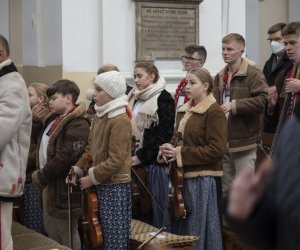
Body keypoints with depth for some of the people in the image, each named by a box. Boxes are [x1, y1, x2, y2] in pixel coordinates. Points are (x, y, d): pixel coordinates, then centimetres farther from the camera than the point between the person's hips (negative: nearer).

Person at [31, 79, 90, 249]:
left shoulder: (78, 125, -18)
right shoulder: (54, 120, 12)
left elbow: (65, 157, -24)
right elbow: (44, 147, 22)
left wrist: (41, 177, -15)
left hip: (63, 186, -10)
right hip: (50, 183, 10)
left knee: (67, 234, 2)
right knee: (51, 229, 19)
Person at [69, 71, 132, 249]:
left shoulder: (120, 121, -17)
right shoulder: (100, 116, 11)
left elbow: (115, 161, -21)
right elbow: (91, 148, 15)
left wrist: (92, 178, -14)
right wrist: (77, 169, 2)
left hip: (115, 186, -9)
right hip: (101, 184, 9)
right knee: (101, 236, 14)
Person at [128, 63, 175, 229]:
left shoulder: (163, 98, -5)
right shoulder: (135, 98, 16)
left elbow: (165, 133, -12)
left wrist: (141, 156, -14)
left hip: (154, 161, -6)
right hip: (135, 160, 6)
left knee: (157, 207, -2)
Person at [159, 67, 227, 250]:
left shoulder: (214, 112, -12)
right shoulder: (184, 111, 13)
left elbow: (217, 150, -19)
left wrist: (181, 153, -19)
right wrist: (169, 149, -2)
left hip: (204, 180, -8)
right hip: (183, 178, 8)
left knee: (200, 231, 2)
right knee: (182, 230, 13)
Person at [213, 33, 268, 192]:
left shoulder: (253, 74, -9)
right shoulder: (220, 77, 14)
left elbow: (263, 100, -20)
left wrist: (234, 105, -22)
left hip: (243, 140, -7)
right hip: (223, 141, 7)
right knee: (225, 187, 16)